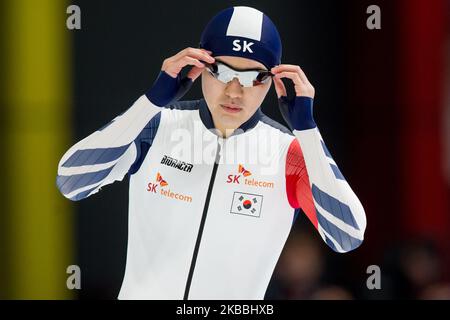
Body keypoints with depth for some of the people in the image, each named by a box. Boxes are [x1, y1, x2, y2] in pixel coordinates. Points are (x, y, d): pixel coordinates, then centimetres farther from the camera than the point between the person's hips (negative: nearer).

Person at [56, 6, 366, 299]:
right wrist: (154, 99, -23)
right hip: (141, 292, 0)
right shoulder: (158, 125, -7)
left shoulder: (290, 151, -9)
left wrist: (306, 127, -23)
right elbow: (70, 183, -19)